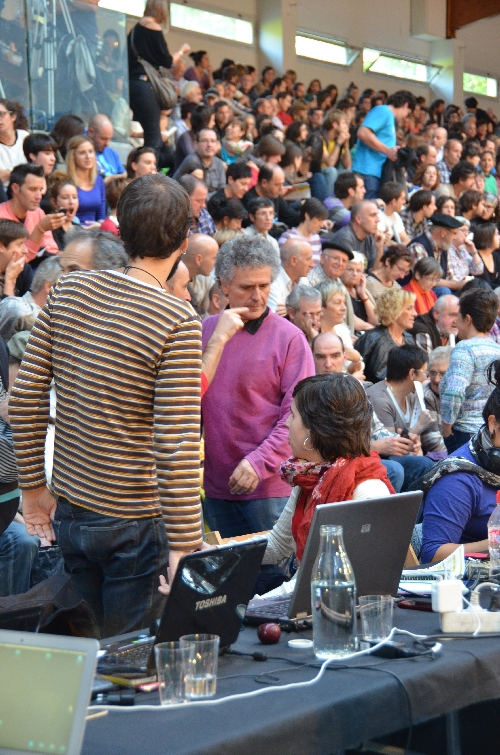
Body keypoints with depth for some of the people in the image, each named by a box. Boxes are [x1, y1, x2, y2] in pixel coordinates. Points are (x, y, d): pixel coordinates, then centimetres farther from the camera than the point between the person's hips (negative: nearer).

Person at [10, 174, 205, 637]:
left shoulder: (66, 292, -1)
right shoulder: (177, 322, -17)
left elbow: (24, 401, 2)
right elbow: (177, 446, -21)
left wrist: (32, 485, 13)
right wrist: (184, 546, -17)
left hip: (68, 512, 5)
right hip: (135, 523, -5)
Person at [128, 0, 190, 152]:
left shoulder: (135, 29, 15)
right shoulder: (154, 29, -7)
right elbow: (167, 62, -7)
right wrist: (182, 51, 9)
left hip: (131, 82, 8)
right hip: (145, 85, -8)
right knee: (153, 136, -8)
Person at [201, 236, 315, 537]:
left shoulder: (289, 338, -6)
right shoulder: (206, 330, 7)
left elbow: (297, 416, -11)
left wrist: (258, 463, -18)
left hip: (269, 488, -4)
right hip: (215, 484, 4)